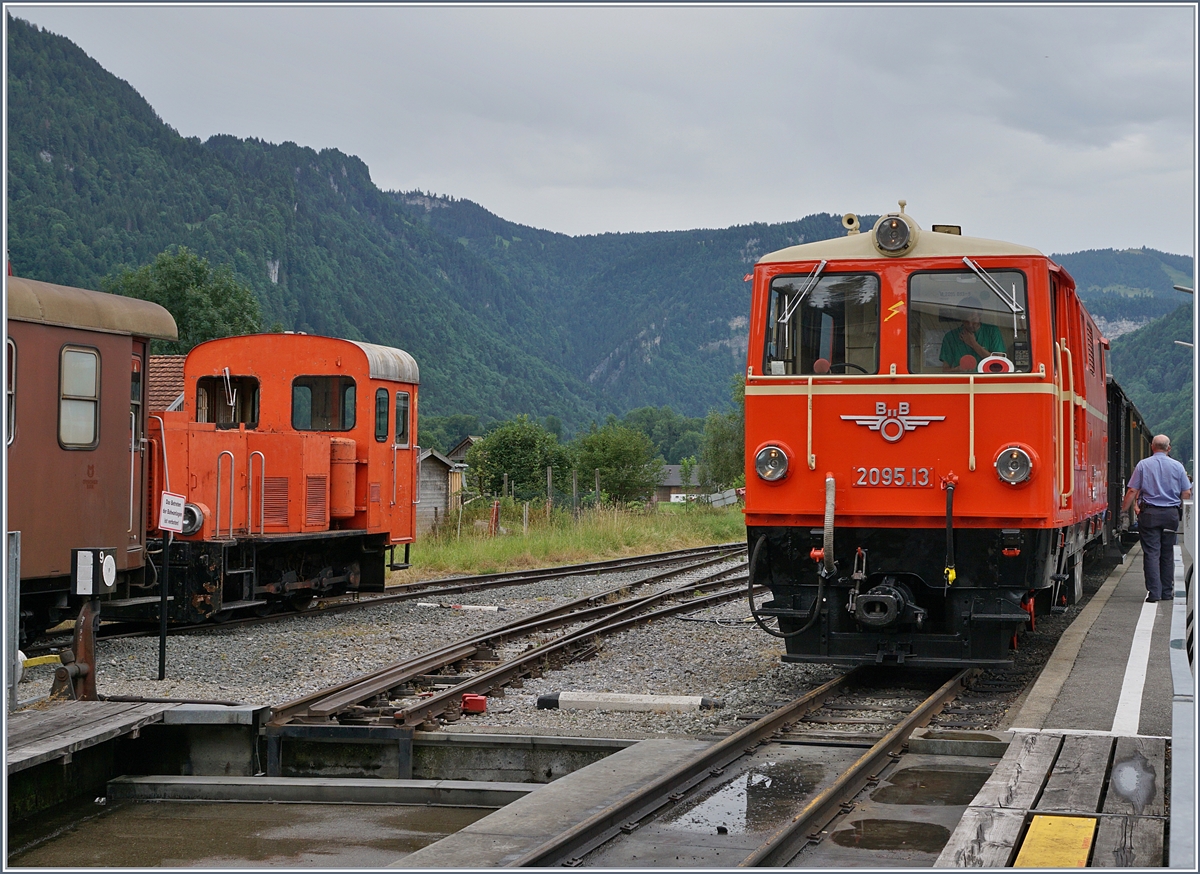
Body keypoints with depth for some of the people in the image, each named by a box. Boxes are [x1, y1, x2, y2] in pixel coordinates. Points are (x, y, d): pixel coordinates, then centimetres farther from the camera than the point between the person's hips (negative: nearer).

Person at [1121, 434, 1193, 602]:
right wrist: (1182, 512, 21)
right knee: (1167, 553, 11)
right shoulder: (1177, 466, 2)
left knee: (1151, 552, -2)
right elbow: (1186, 493, 4)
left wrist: (1123, 510, 4)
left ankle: (1154, 592, -9)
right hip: (1171, 514, 2)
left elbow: (1132, 491, -5)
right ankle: (1167, 592, 16)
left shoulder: (1143, 465, -2)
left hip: (1149, 513, -2)